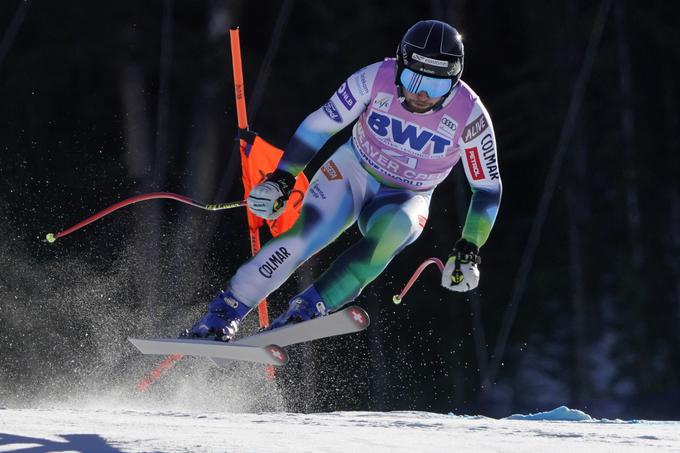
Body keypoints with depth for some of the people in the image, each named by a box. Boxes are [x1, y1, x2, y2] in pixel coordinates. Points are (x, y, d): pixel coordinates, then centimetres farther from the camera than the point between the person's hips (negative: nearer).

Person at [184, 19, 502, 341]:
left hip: (406, 200, 0)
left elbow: (488, 187, -10)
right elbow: (320, 125, -9)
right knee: (307, 234, -26)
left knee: (389, 233, -34)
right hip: (353, 171, 0)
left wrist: (468, 251, -16)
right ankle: (223, 313, -19)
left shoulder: (470, 116, -22)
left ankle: (306, 311, -31)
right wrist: (282, 179, -10)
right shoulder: (376, 79, -22)